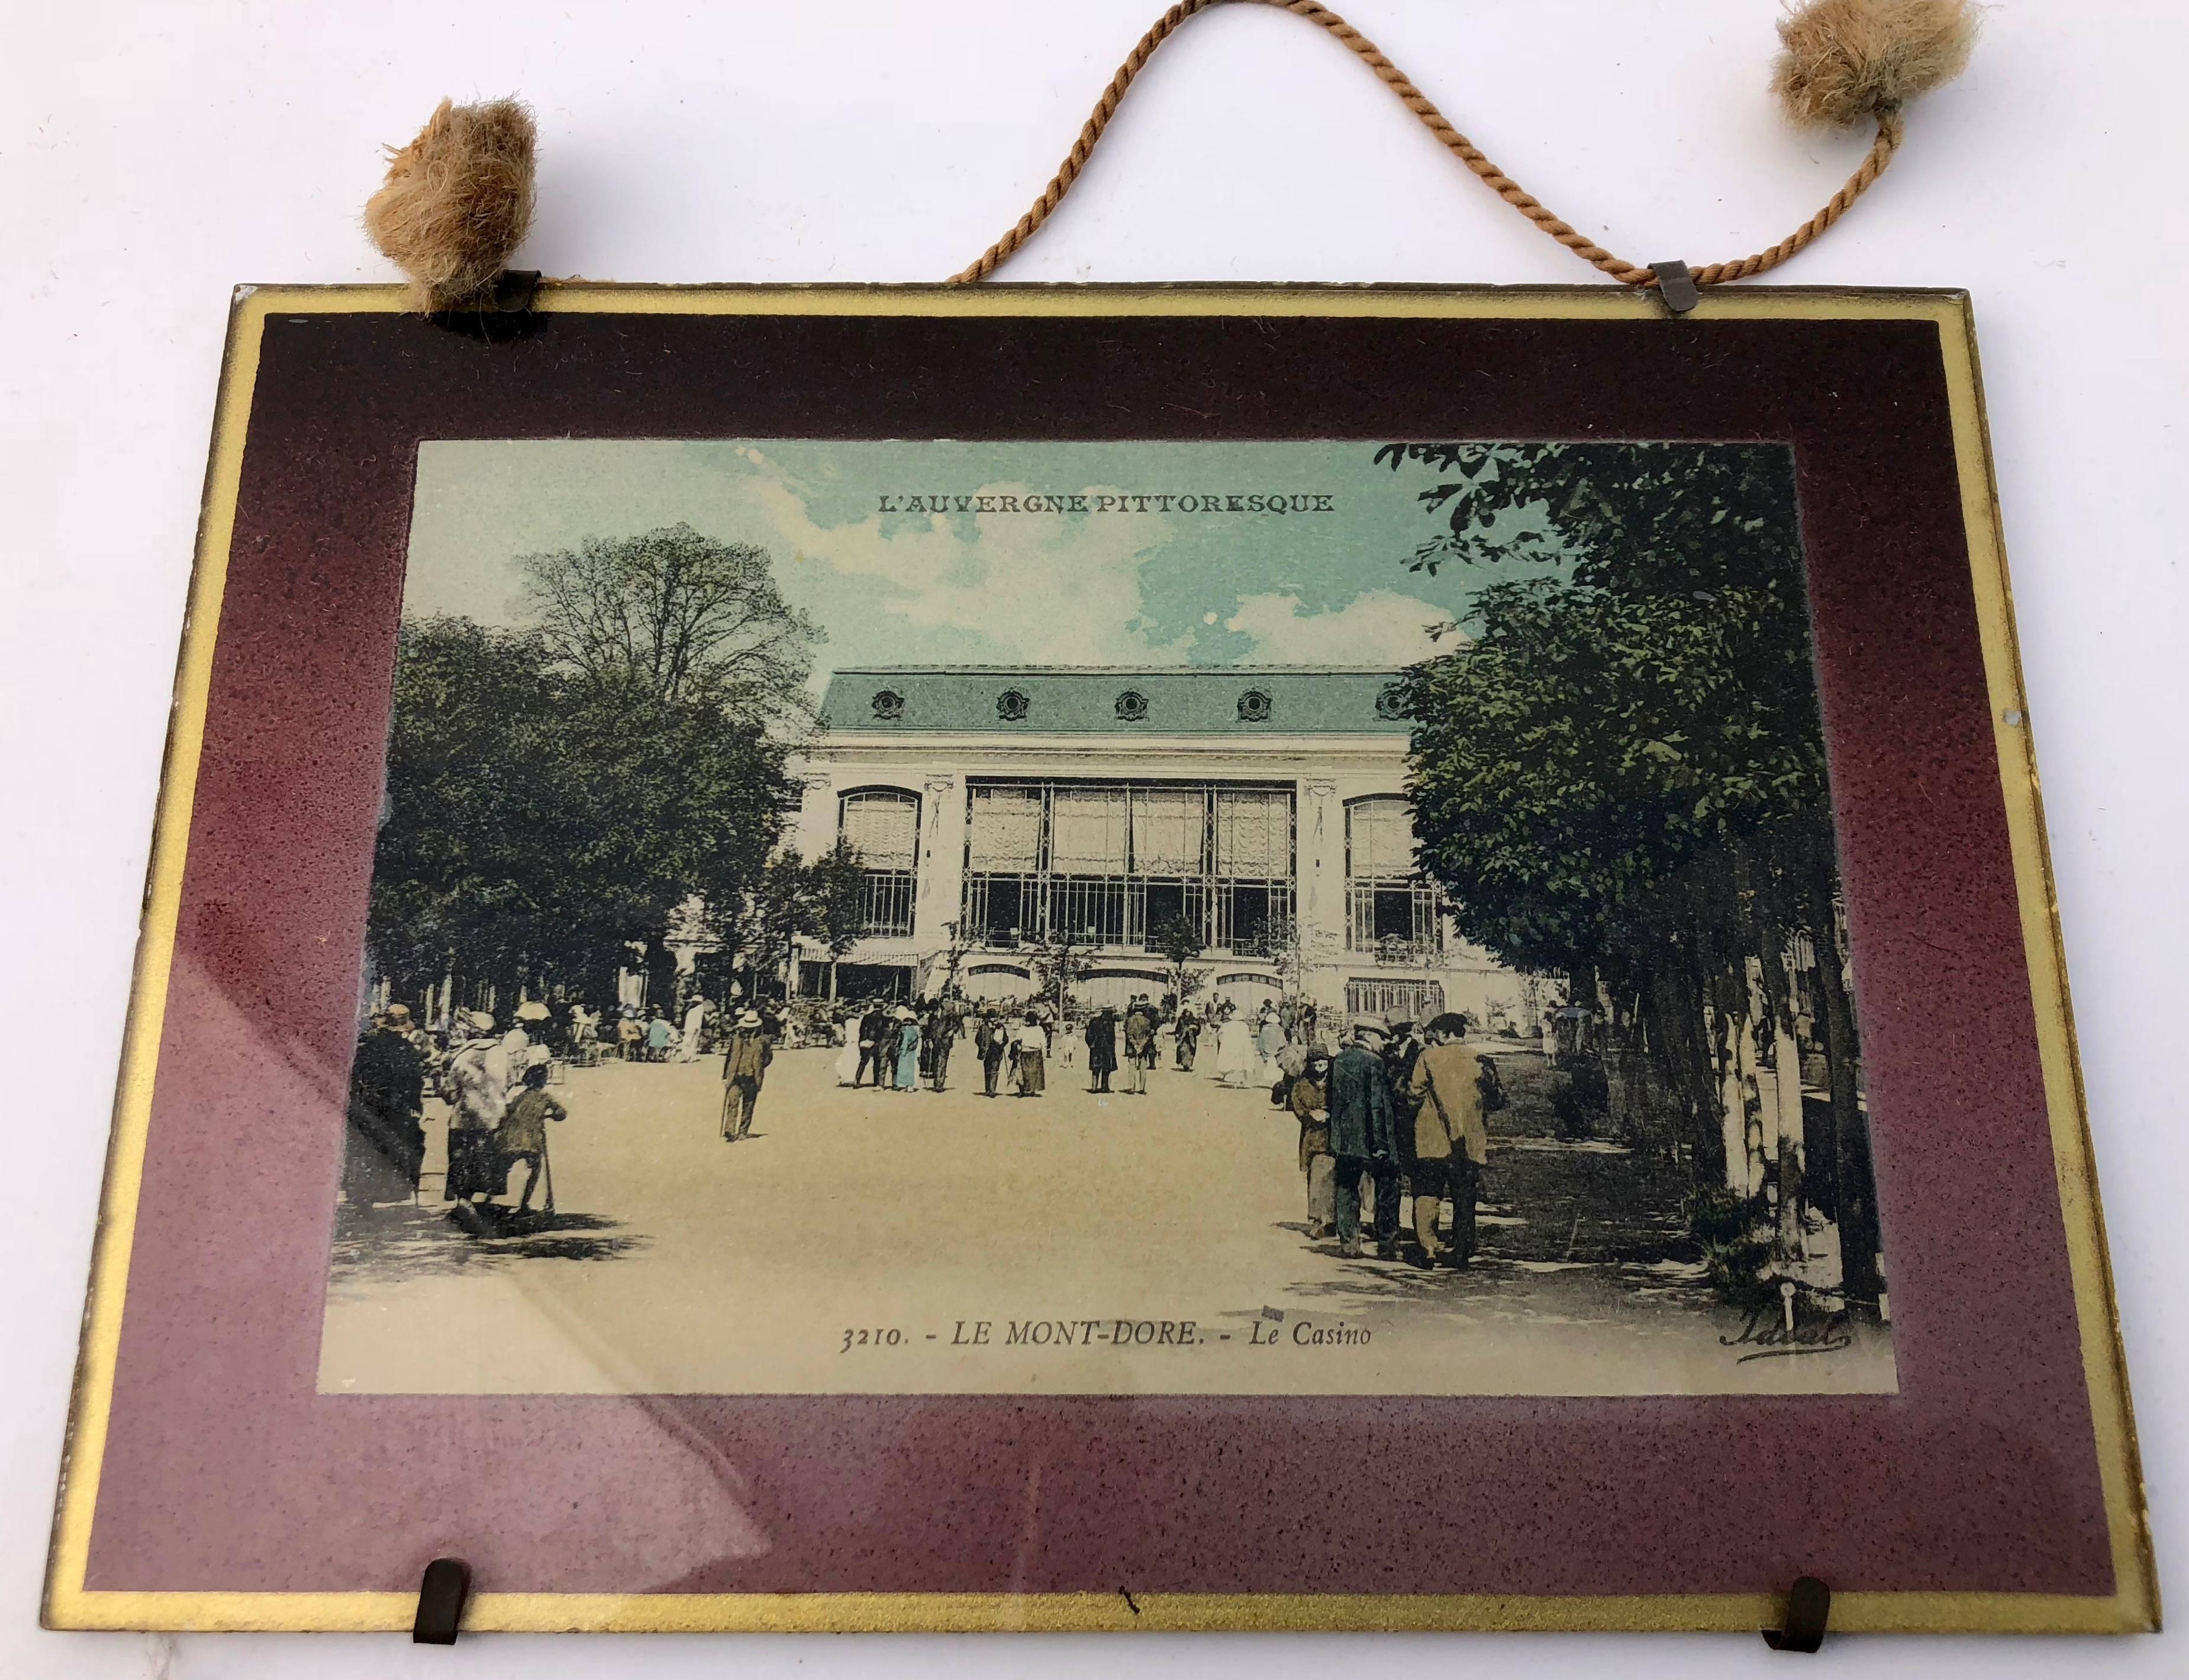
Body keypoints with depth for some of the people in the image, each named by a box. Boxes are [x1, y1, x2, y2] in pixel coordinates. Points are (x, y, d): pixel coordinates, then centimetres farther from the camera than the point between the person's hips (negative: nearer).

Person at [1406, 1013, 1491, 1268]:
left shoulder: (1428, 1057, -4)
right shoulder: (1476, 1059, 5)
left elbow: (1415, 1093, -2)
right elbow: (1488, 1099, 12)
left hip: (1433, 1139, -3)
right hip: (1469, 1141, 3)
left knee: (1427, 1196, 0)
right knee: (1464, 1199, 10)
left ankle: (1428, 1250, -8)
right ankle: (1462, 1251, 11)